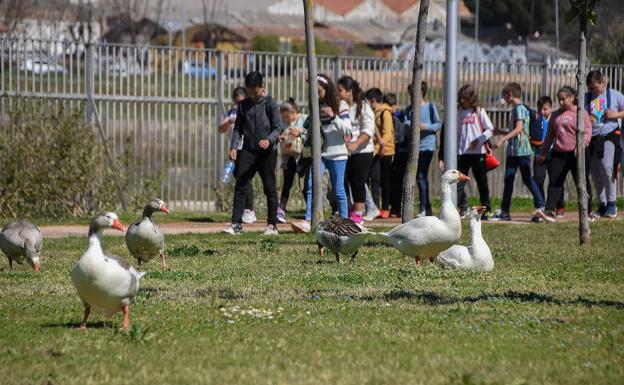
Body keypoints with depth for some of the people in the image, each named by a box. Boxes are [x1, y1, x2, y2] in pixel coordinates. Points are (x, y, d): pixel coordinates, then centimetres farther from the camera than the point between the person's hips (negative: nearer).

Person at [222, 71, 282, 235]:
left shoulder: (270, 103, -2)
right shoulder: (243, 105, 10)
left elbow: (278, 128, -6)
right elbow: (238, 128, 13)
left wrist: (269, 140, -25)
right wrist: (234, 147, -2)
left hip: (267, 151, -3)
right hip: (248, 151, 3)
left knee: (269, 188, 3)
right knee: (240, 186, -5)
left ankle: (272, 225, 11)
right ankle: (236, 223, -6)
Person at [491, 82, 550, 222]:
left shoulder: (520, 108, -11)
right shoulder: (515, 109, 17)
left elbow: (519, 129, -21)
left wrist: (502, 140, -25)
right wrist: (500, 132, 28)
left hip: (522, 151, -9)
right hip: (512, 151, 9)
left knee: (527, 179, -6)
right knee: (508, 180, 7)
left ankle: (540, 207, -4)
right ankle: (504, 212, 8)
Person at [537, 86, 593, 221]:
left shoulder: (581, 113, -3)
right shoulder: (556, 115, 15)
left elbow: (587, 132, -12)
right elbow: (550, 135, 20)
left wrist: (581, 145, -29)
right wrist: (543, 153, 19)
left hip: (577, 154, -4)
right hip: (559, 154, 5)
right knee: (554, 182, -8)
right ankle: (549, 211, -15)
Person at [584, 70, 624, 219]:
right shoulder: (586, 98, 11)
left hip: (609, 135, -4)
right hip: (592, 138, 4)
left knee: (606, 166, -20)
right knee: (595, 173, 4)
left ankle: (611, 203, -7)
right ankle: (602, 205, 15)